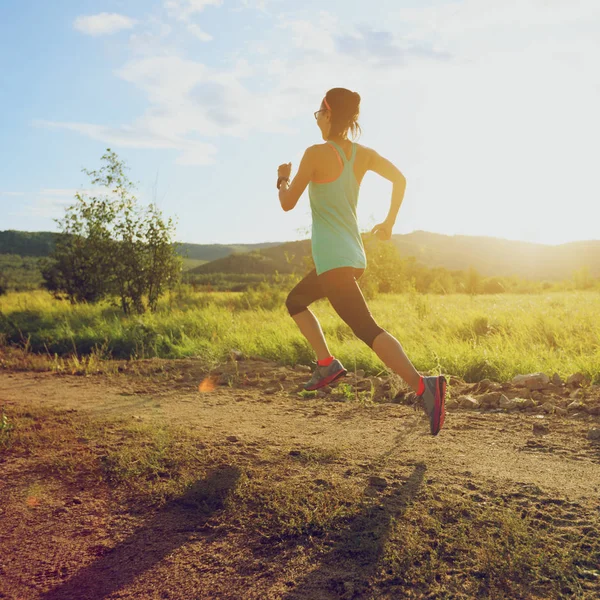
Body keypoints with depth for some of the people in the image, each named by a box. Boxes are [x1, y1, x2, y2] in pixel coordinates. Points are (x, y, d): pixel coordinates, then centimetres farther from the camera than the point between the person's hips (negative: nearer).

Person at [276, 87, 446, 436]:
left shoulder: (317, 153, -10)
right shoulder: (363, 155, 9)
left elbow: (288, 203, -6)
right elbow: (400, 179, 13)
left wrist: (283, 178, 15)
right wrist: (389, 223, 20)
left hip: (333, 259, -8)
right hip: (355, 256, 8)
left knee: (367, 330, -14)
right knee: (295, 301, 26)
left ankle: (423, 385, -27)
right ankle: (327, 363, 17)